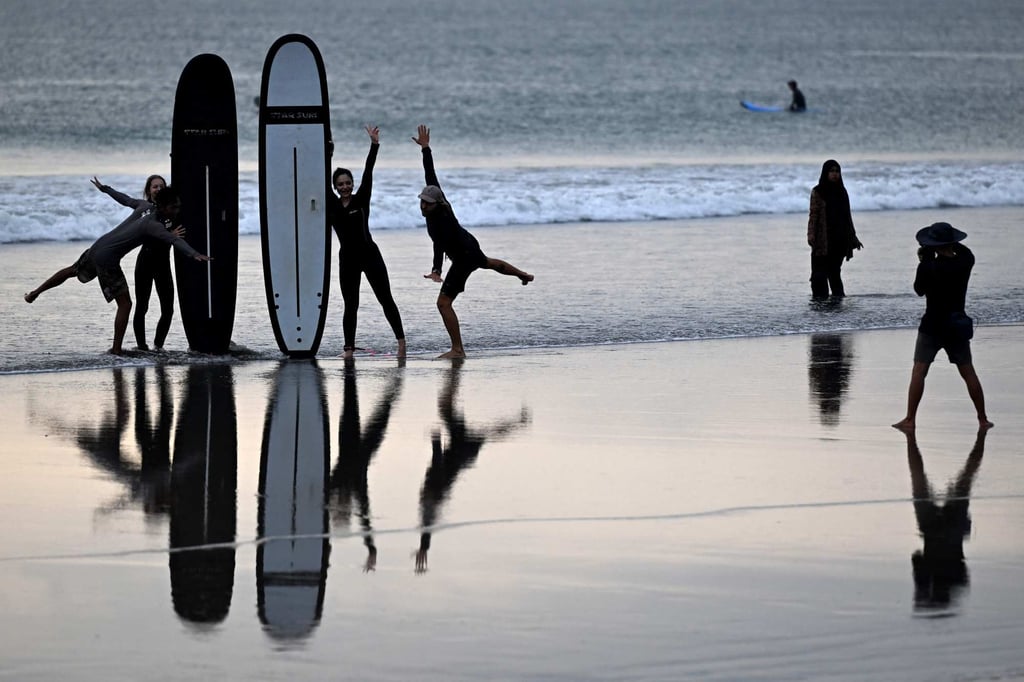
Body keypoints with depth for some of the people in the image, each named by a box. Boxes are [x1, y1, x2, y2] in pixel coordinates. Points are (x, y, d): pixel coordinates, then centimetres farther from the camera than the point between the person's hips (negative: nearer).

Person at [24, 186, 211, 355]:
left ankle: (35, 293, 47)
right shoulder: (153, 225, -22)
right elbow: (173, 240, -39)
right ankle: (116, 348, 1)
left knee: (72, 271, 34)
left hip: (97, 247, 9)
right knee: (125, 304, -2)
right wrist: (195, 254, -51)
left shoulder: (146, 207, 3)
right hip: (108, 259, -9)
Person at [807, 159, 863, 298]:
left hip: (839, 239, 5)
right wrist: (811, 235, -16)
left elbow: (847, 216, 17)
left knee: (834, 271, 10)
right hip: (823, 239, -5)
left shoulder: (841, 191, 13)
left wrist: (853, 237, 17)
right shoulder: (817, 192, -2)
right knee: (820, 272, -6)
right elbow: (813, 215, -6)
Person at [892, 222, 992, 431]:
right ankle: (983, 418, 14)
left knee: (918, 372, 0)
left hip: (932, 326, -4)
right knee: (968, 373, 11)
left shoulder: (929, 267, -16)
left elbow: (919, 290, 0)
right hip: (957, 325, 4)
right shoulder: (965, 262, -5)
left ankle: (910, 419, -4)